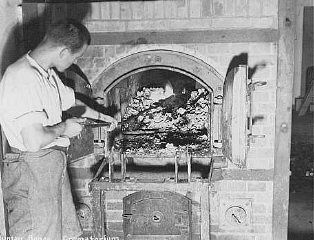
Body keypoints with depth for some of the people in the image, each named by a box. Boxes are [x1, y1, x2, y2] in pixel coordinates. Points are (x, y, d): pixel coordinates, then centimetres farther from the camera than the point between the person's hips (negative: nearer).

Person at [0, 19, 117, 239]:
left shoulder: (48, 74, 10)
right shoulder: (22, 79, -23)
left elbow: (69, 101, 30)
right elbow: (34, 141, -30)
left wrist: (100, 116, 40)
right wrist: (63, 127, -12)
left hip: (54, 165, 10)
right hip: (32, 170, -10)